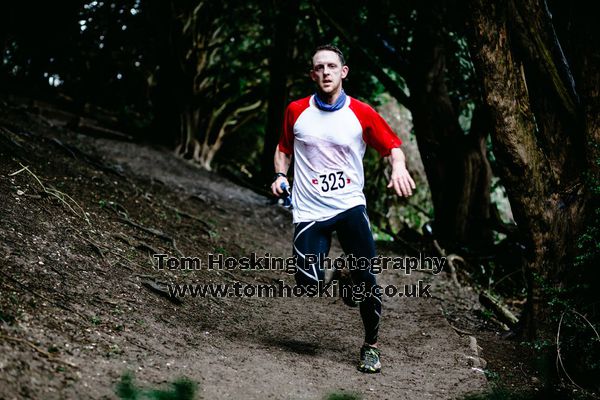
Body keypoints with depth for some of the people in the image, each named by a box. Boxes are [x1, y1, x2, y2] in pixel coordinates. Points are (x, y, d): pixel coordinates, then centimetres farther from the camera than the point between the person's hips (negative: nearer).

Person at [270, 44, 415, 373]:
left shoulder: (362, 114, 0)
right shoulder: (295, 111, 4)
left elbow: (392, 146, 6)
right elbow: (284, 148, 19)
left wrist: (399, 168, -15)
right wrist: (281, 175, 1)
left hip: (350, 206, -1)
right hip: (309, 210, 1)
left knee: (366, 277, -10)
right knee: (309, 284, -13)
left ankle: (371, 346, 11)